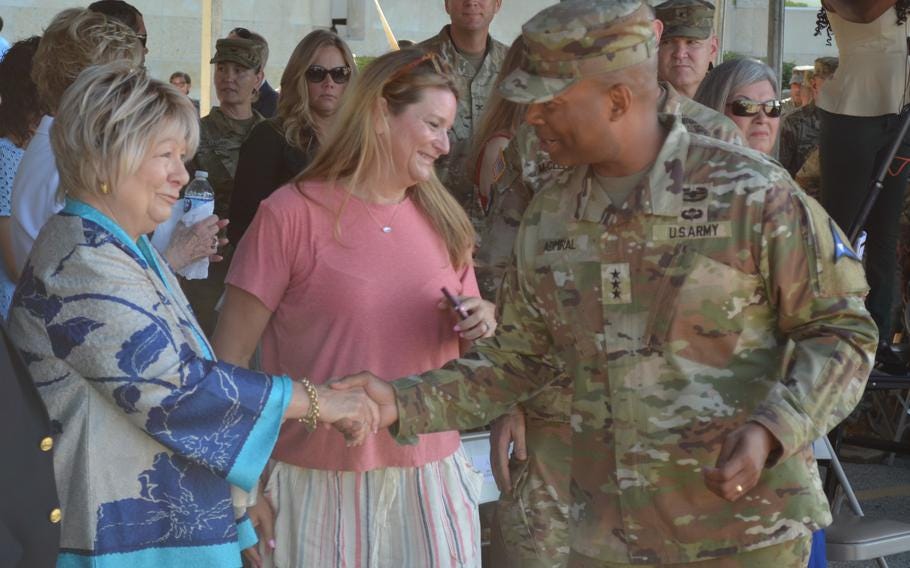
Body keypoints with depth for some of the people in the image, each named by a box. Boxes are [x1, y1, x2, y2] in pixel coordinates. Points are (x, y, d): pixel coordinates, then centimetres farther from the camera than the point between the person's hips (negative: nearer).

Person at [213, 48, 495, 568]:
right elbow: (230, 359, -7)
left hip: (431, 478, 5)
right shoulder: (291, 214, -8)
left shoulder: (443, 220, 8)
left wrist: (481, 325, -4)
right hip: (320, 484, -4)